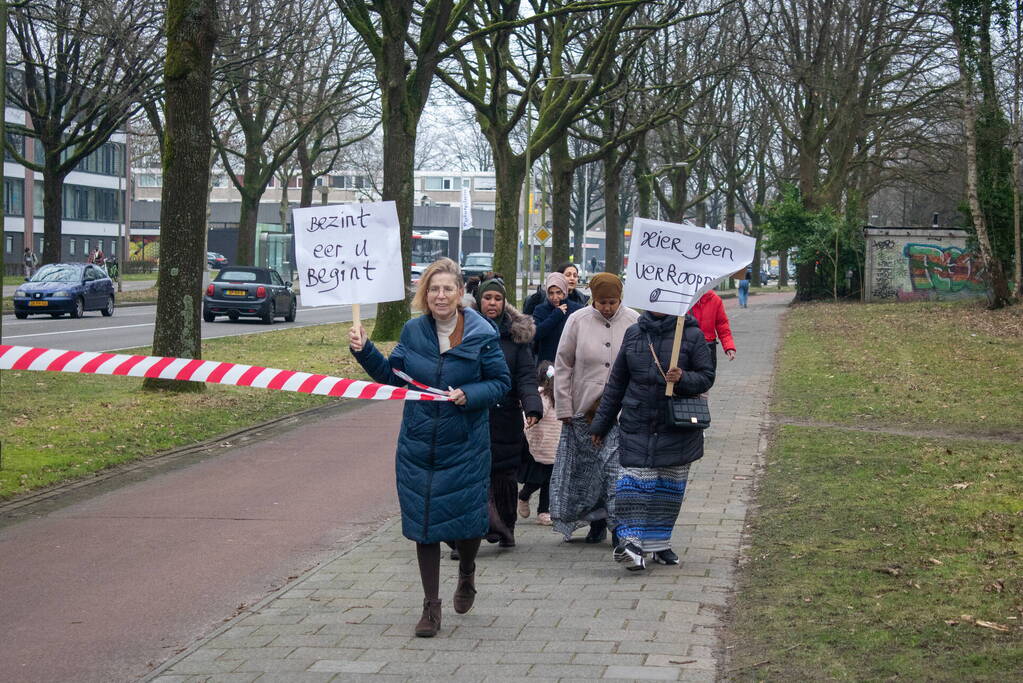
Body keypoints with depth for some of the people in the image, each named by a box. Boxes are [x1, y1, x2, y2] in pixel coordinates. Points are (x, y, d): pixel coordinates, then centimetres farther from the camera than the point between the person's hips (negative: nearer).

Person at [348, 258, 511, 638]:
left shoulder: (481, 335, -8)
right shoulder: (413, 332, 2)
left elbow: (501, 382, -3)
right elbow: (391, 375, 12)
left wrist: (468, 396, -18)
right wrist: (364, 350, -1)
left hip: (465, 448, -3)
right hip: (418, 446, 3)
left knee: (467, 521, 1)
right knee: (423, 525, 5)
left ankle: (467, 573, 37)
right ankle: (431, 608, 16)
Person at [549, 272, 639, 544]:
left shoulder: (634, 322, 0)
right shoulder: (578, 321, 0)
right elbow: (562, 365, 5)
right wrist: (564, 407, 1)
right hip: (585, 408, 1)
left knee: (618, 468, -8)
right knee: (588, 467, 7)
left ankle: (618, 524, -2)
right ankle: (597, 522, 20)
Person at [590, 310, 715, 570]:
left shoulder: (692, 335, -2)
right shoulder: (634, 333, 8)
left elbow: (707, 376, 0)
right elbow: (617, 381, 14)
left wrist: (683, 379, -22)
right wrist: (601, 422, 16)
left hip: (676, 429, -1)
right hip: (636, 426, 1)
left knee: (669, 487, 6)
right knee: (633, 483, -11)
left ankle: (659, 542, 18)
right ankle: (631, 539, -16)